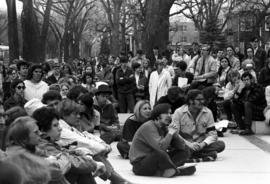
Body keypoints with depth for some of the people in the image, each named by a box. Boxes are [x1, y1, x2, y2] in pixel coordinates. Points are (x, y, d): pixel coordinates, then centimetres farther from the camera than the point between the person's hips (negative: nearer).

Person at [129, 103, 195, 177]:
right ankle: (178, 171, -14)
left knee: (184, 151, 2)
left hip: (156, 161, 9)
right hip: (140, 165, -9)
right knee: (160, 154, -39)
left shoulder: (164, 128, 8)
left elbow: (182, 146, 5)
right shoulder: (148, 127, -17)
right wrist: (170, 133, -18)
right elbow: (160, 147, -30)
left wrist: (174, 134, -11)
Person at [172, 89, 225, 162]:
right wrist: (188, 144, -26)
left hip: (200, 145, 3)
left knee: (221, 144, -23)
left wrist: (203, 144, -20)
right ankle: (208, 154, -26)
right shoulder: (179, 112, -7)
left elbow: (212, 134, 0)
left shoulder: (207, 112, 1)